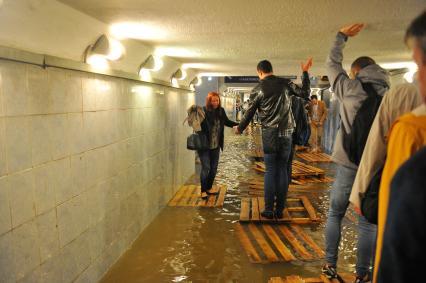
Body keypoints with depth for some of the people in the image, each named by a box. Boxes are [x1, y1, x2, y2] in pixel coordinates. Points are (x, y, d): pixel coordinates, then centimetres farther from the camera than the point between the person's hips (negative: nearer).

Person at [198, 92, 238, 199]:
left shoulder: (221, 111, -1)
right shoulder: (203, 111, -16)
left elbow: (227, 122, 14)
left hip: (216, 146, 6)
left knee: (214, 168, 13)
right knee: (206, 167, -3)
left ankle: (209, 188, 31)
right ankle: (203, 191, 14)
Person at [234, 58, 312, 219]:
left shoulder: (257, 90, -3)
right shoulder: (285, 83, 1)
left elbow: (249, 114, 3)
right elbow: (305, 93, 10)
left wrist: (239, 129, 19)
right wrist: (305, 72, 18)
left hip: (269, 135, -2)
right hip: (286, 133, 2)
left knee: (270, 171, 4)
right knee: (282, 170, 7)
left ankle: (269, 210, 4)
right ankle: (280, 210, 10)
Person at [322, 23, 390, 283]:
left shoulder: (348, 87, -1)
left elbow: (332, 63, 16)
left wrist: (342, 37, 26)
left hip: (348, 162, -1)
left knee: (335, 214, 14)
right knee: (368, 221, 8)